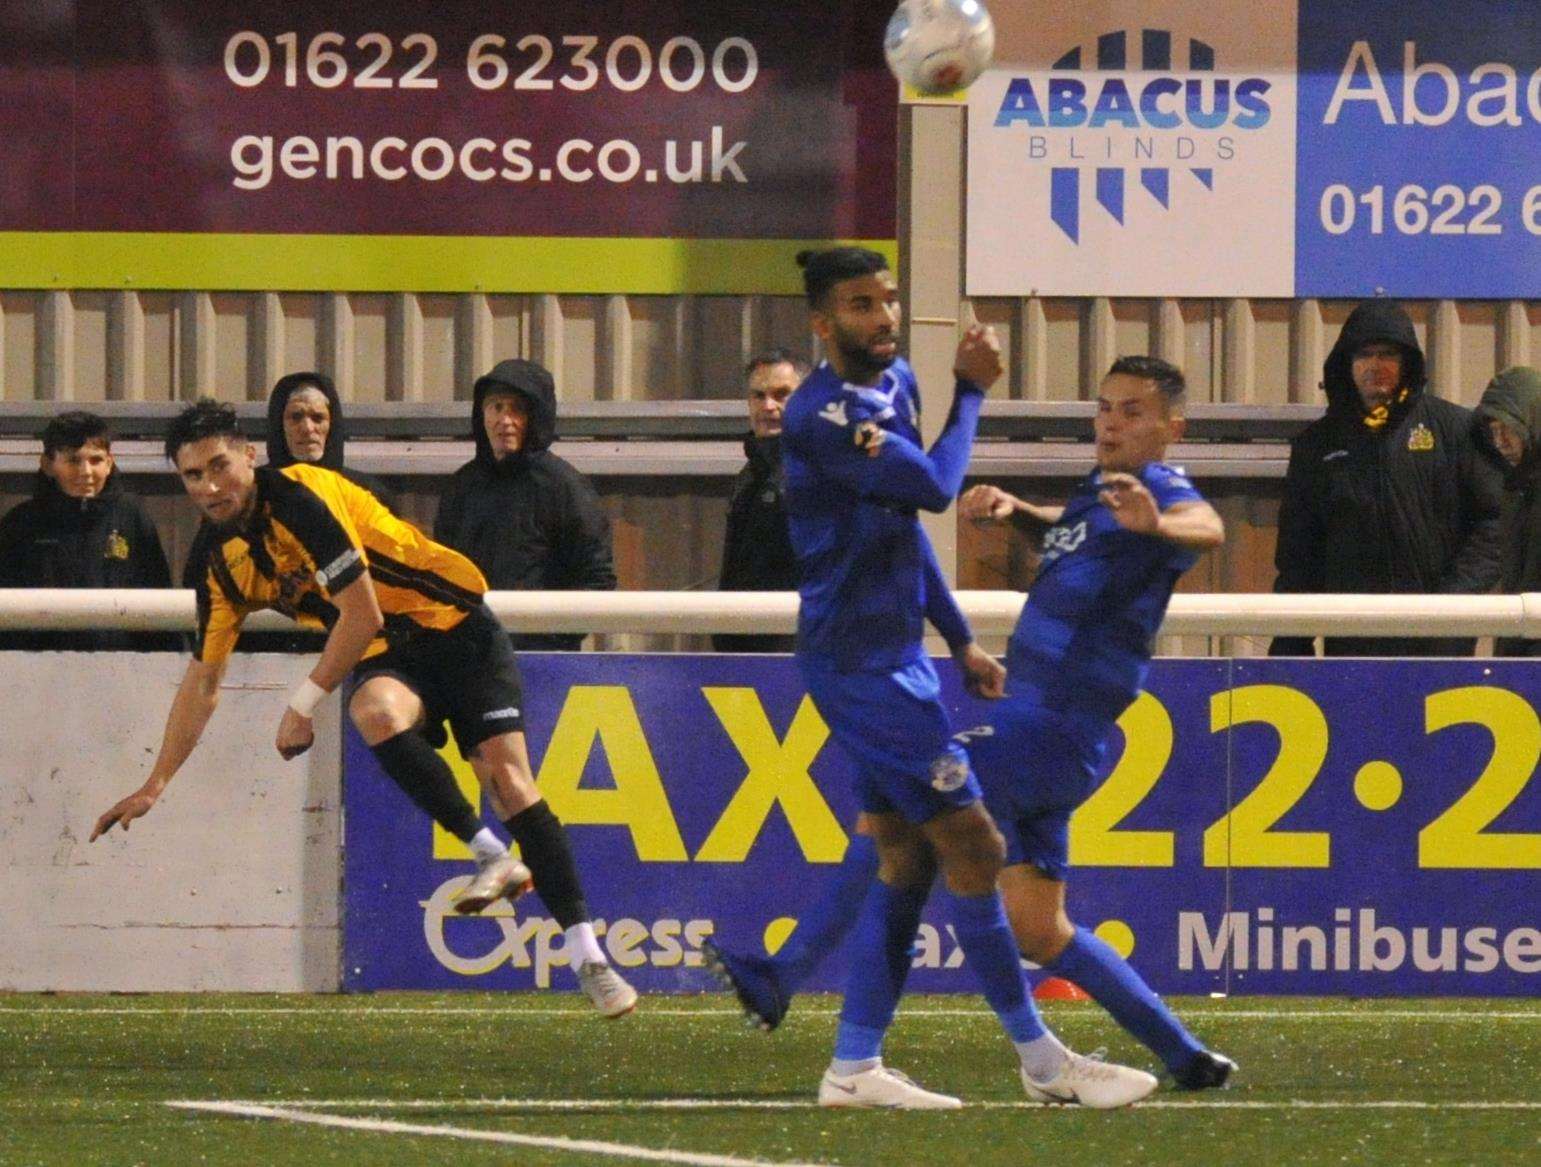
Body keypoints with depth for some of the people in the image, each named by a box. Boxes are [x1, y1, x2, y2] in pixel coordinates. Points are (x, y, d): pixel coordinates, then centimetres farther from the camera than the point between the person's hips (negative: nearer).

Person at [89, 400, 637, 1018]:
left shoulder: (299, 497, -18)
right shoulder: (224, 565, 5)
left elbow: (362, 614, -20)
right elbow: (203, 679, 14)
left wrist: (305, 703, -14)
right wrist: (154, 786, 13)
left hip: (453, 626, -5)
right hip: (388, 660, 5)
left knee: (508, 778, -19)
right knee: (373, 711, -32)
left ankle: (589, 959, -16)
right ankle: (491, 855, -22)